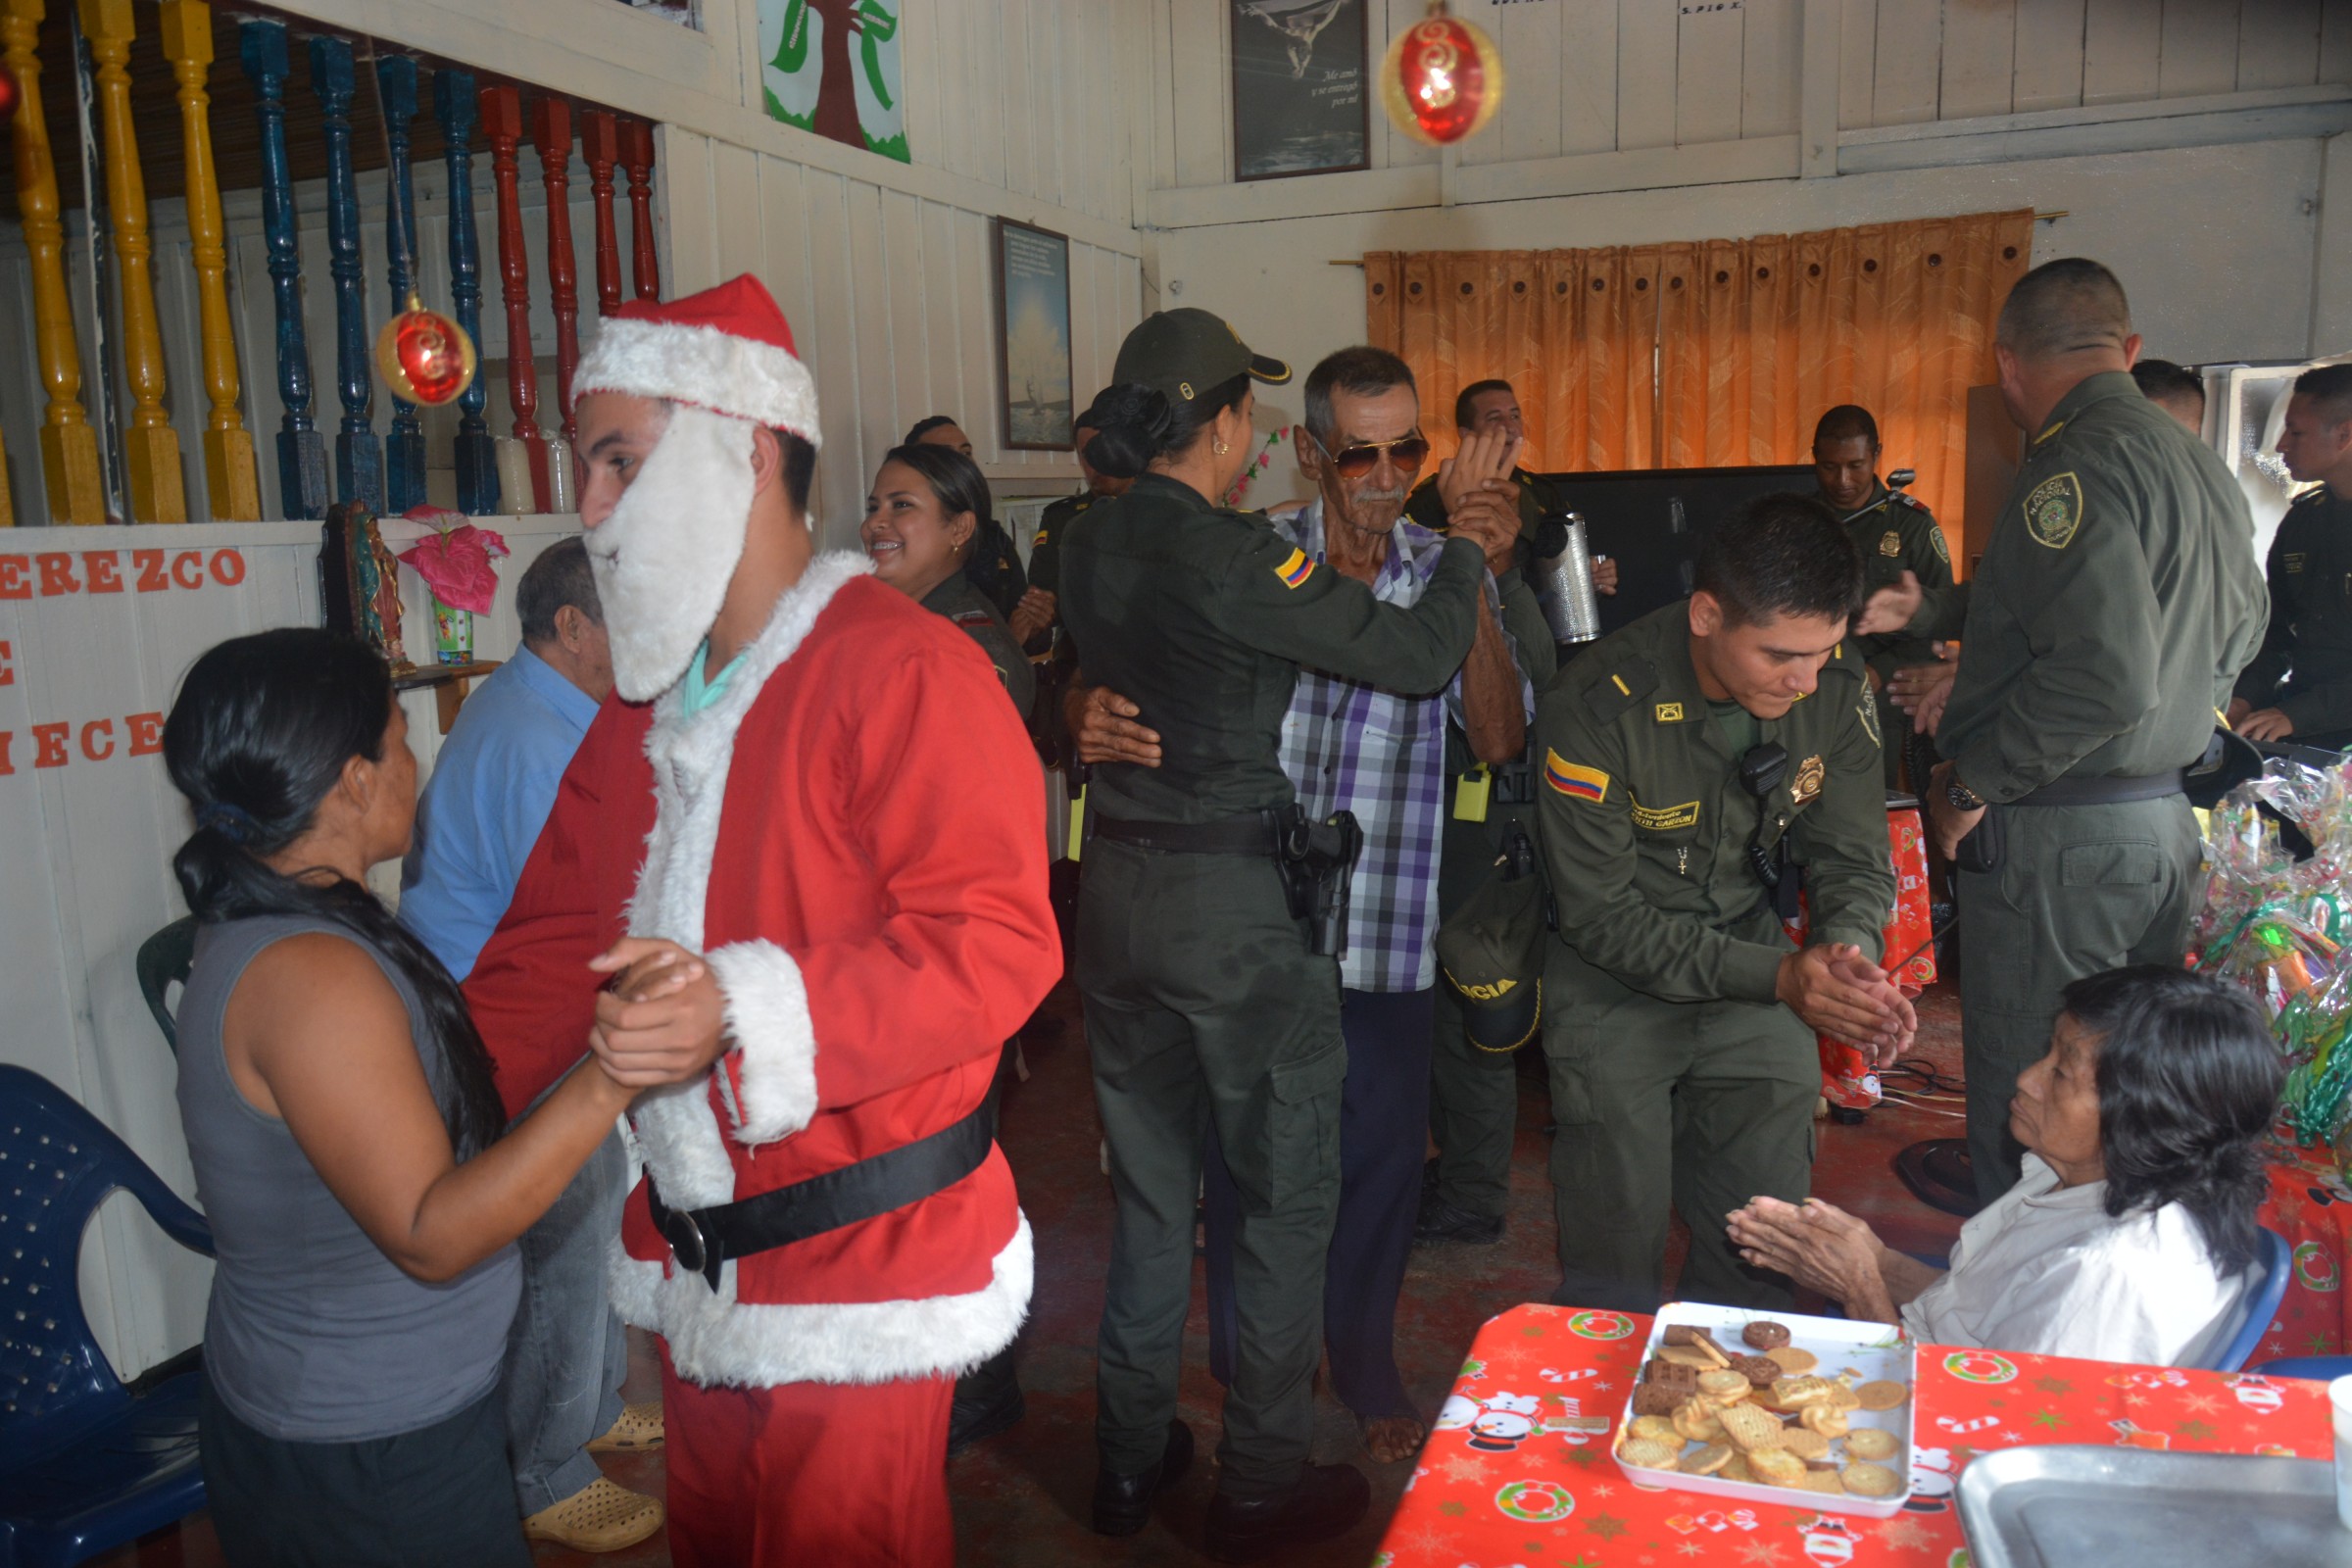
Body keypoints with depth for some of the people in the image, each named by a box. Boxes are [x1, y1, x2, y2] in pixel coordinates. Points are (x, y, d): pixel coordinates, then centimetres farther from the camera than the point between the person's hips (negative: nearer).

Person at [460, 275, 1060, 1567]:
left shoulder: (901, 671, -17)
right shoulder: (647, 704, 12)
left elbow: (996, 940, -25)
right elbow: (553, 942, 13)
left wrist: (747, 1011, -33)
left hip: (856, 1277, -8)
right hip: (695, 1269, 8)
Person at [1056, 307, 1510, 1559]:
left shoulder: (1089, 548, 3)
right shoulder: (1230, 559, -19)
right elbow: (1420, 655, -16)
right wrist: (1464, 550, 1)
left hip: (1118, 888, 7)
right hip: (1233, 902, -7)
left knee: (1150, 1186, 19)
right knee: (1286, 1195, 10)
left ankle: (1132, 1458, 31)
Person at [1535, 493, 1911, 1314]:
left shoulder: (1836, 681, -13)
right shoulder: (1596, 707, -27)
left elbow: (1854, 857, -3)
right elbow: (1603, 918, -21)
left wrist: (1850, 953, -26)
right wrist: (1777, 975, -31)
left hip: (1753, 957, 4)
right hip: (1613, 983, -4)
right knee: (1615, 1258, 4)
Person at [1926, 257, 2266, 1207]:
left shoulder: (2077, 464, -17)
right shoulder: (2204, 466, 13)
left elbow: (2105, 676, -27)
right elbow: (2236, 640, 26)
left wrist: (1970, 783, -14)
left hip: (2059, 839, -10)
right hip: (2165, 821, 10)